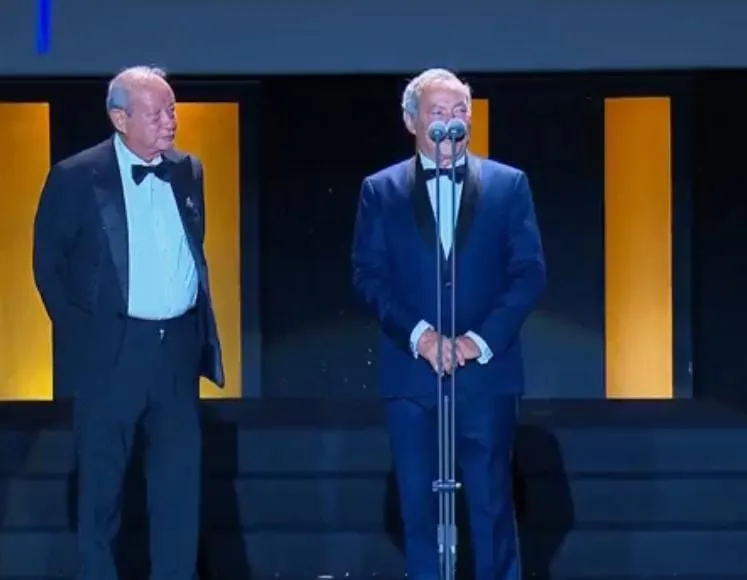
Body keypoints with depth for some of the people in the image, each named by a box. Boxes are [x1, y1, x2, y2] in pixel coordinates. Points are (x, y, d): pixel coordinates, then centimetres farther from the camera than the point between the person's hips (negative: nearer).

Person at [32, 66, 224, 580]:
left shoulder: (188, 171, 7)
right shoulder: (77, 177, -7)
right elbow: (48, 262, 0)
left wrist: (200, 328, 11)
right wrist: (78, 329, -1)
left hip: (178, 346, 4)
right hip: (112, 349, -4)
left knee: (180, 482, 9)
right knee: (101, 485, 6)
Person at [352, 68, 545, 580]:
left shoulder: (508, 184, 6)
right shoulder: (381, 190, 7)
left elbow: (530, 273, 0)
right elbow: (368, 276, 0)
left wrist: (480, 340, -11)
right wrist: (418, 335, -13)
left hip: (487, 370, -1)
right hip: (411, 370, 1)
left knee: (492, 502, 1)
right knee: (419, 504, 4)